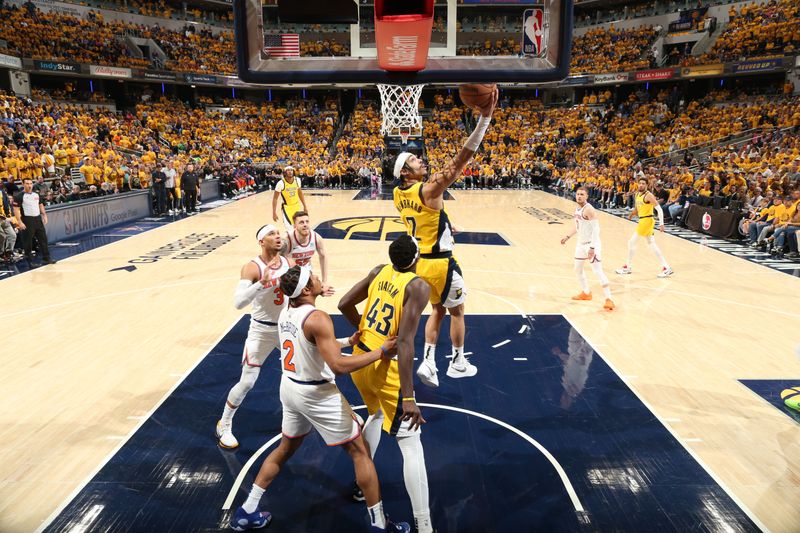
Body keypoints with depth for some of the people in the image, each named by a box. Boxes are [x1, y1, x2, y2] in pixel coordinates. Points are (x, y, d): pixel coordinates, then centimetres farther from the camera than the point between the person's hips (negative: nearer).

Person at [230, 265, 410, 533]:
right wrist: (380, 352, -23)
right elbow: (338, 365, -30)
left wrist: (348, 341, 14)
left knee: (286, 448, 27)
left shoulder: (286, 313, 2)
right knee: (359, 451, 6)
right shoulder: (317, 318, -24)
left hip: (290, 388, 8)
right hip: (316, 394, -8)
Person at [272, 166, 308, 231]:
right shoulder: (281, 183, -20)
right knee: (290, 229, -14)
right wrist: (274, 213, -16)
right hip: (286, 207, -5)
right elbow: (275, 198, -13)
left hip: (296, 206, 5)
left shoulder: (297, 180, -8)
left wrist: (305, 206, 9)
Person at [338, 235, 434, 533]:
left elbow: (344, 305, 6)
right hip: (385, 367, -7)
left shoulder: (379, 271, 1)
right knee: (411, 445, 2)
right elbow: (404, 342, -27)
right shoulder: (418, 287, -18)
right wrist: (409, 397, -28)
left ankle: (362, 482, 46)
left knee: (377, 414, 33)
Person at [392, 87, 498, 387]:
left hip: (419, 261, 7)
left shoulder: (399, 195, 1)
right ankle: (458, 363, 29)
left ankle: (428, 362, 18)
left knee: (438, 309, 23)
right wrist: (485, 118, -31)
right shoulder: (430, 190, -22)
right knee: (457, 311, 14)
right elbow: (462, 160, -29)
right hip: (441, 263, -7)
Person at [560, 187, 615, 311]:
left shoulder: (589, 209, -20)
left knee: (598, 271, -13)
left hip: (592, 244, -9)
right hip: (581, 243, 9)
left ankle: (609, 300, -12)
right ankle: (586, 293, 36)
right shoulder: (577, 209, 8)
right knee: (578, 269, 20)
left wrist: (592, 247, -29)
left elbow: (596, 229, -24)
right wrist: (568, 236, 21)